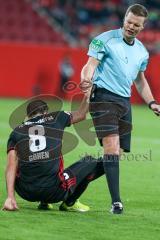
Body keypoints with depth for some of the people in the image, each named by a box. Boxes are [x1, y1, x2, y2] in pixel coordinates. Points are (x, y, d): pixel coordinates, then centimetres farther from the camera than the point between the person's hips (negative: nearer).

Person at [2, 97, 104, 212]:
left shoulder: (17, 131, 11)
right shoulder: (55, 119, 8)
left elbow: (11, 166, 1)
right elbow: (81, 114, 26)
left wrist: (10, 197, -4)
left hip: (25, 192, 3)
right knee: (91, 163, 17)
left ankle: (43, 202, 28)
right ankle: (69, 203, 23)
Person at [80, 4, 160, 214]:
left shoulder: (141, 51, 14)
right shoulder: (105, 40, -5)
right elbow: (90, 66, -10)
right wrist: (86, 81, -32)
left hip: (125, 101, 7)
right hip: (104, 96, -7)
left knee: (117, 153, 5)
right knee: (112, 147, -18)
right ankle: (116, 201, -21)